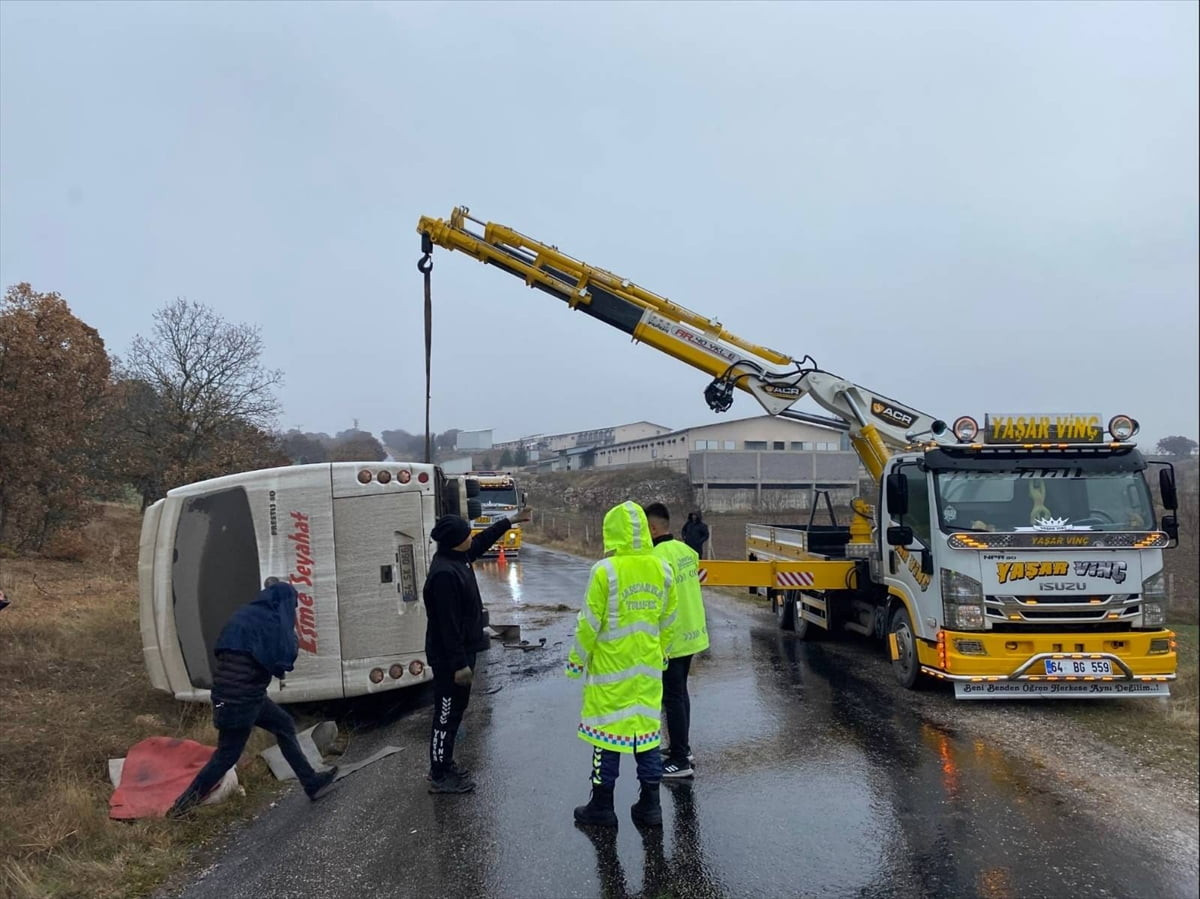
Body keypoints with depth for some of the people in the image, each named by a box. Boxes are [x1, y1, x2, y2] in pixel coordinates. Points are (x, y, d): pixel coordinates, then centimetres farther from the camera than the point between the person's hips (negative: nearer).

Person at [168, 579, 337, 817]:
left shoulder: (248, 614, 8)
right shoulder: (269, 621, -17)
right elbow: (284, 659, -18)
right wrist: (292, 639, 2)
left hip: (243, 694, 9)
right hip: (238, 699, -9)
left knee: (285, 725, 16)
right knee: (227, 754, 7)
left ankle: (312, 783, 22)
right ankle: (183, 804, 20)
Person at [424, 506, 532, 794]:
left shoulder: (458, 558, 3)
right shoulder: (444, 574, -27)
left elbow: (483, 541, 24)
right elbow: (448, 624, -26)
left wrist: (511, 521, 29)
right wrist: (459, 664, -23)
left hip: (461, 652, 10)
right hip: (449, 658, -10)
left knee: (456, 710, 19)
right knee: (446, 715, 1)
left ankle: (445, 765, 32)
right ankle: (439, 776, 12)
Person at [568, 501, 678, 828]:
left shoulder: (605, 570, -15)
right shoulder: (662, 569, 1)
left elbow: (590, 623, -11)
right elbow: (667, 621, 9)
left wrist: (576, 660, 1)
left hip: (610, 667, -4)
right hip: (648, 667, 5)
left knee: (607, 730, 6)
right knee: (647, 729, 13)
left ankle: (602, 806, 17)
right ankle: (650, 805, 20)